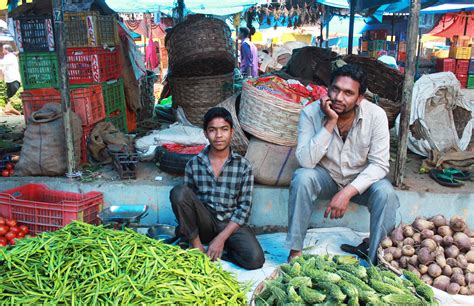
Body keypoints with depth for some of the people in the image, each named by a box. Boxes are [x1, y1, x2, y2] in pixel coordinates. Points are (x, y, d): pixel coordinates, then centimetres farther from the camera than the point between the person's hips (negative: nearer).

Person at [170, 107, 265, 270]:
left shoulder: (243, 166, -5)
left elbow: (244, 207, -5)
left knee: (255, 259, -27)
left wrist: (221, 238, -15)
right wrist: (196, 244, -8)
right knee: (178, 192, -25)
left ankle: (211, 253, -2)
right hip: (204, 223, 1)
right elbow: (185, 201, 3)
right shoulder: (194, 164, -2)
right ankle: (196, 244, -10)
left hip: (231, 224, 0)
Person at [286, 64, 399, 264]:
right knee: (302, 178, -31)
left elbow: (379, 164, -19)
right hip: (325, 176, 0)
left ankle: (377, 261, -12)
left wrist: (348, 192, -31)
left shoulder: (376, 115, -19)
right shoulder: (311, 113, -20)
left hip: (361, 179, 1)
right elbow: (306, 161, -28)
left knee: (385, 193, -29)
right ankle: (295, 251, -19)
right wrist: (330, 122, -34)